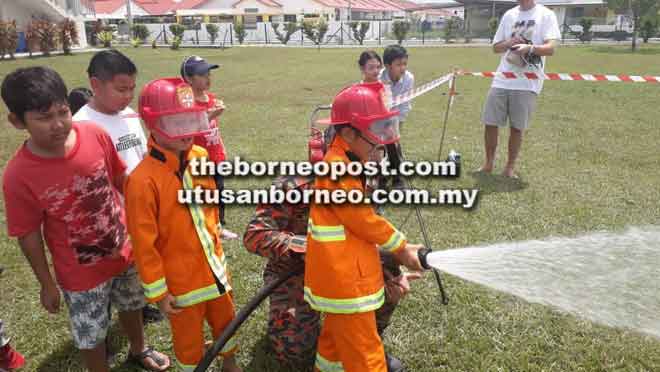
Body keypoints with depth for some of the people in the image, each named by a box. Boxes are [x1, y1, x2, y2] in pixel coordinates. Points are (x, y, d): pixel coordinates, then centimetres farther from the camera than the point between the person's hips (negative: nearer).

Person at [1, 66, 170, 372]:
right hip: (81, 273, -3)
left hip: (125, 250, 4)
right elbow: (29, 235, -12)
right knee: (90, 336, 15)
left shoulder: (96, 136, -19)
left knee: (132, 305, 28)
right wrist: (47, 285, -2)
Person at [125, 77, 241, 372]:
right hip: (181, 278, -6)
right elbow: (144, 243, -19)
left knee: (226, 319, 25)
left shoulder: (200, 157, -4)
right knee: (188, 335, 17)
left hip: (214, 267, 6)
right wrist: (158, 292, -13)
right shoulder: (143, 180, -24)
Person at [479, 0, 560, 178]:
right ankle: (489, 163, 20)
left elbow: (550, 48, -12)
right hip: (502, 80, 4)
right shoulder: (509, 15, 13)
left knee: (517, 128, 2)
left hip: (527, 83, -4)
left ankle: (510, 167, 17)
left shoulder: (546, 15, -1)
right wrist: (509, 43, -5)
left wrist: (530, 47, -31)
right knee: (490, 123, 3)